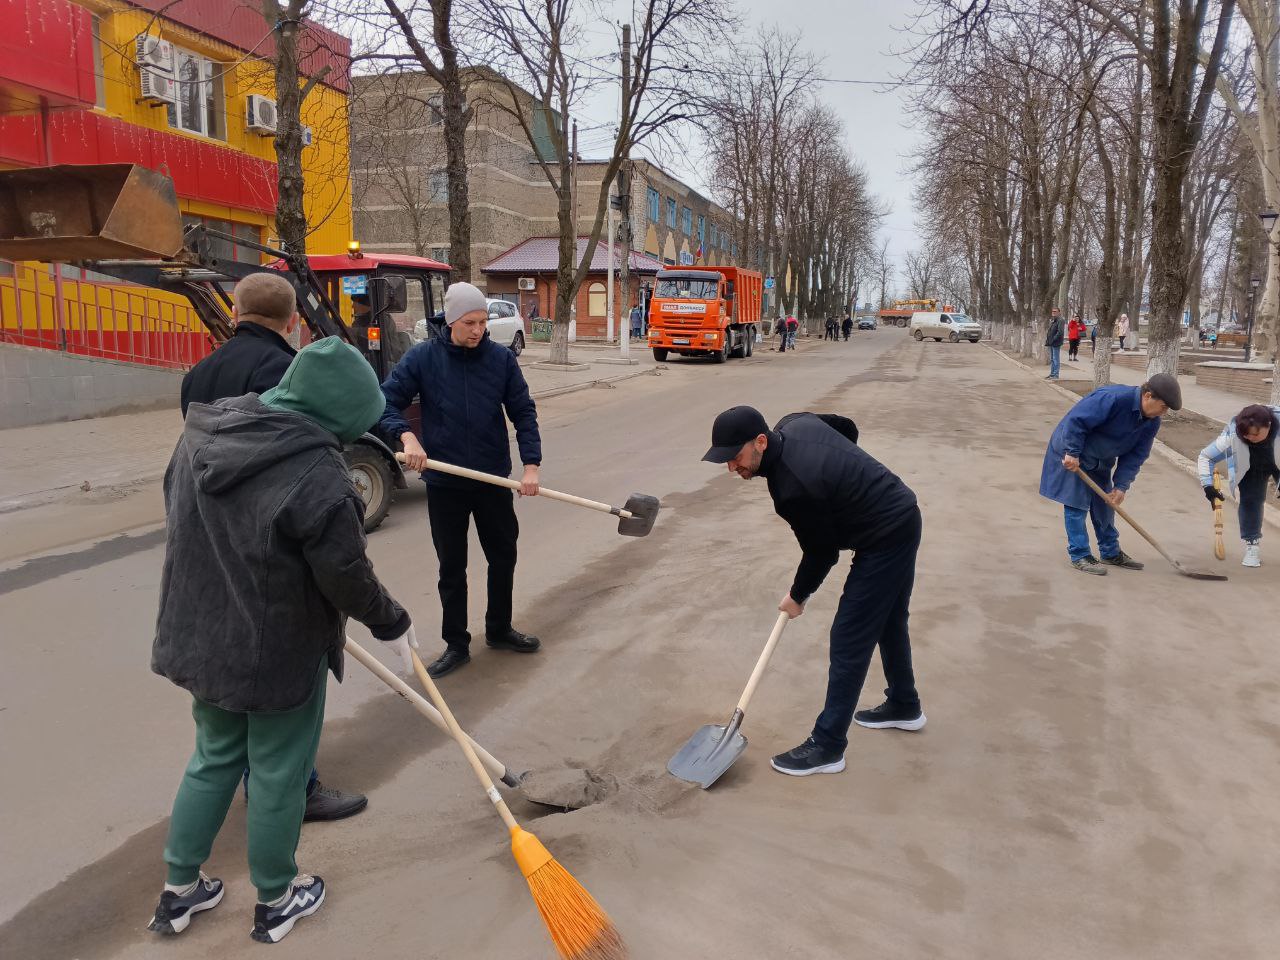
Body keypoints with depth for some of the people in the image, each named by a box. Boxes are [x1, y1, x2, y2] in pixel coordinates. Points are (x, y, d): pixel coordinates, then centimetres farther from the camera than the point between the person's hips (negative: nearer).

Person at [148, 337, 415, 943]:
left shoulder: (201, 435, -4)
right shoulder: (317, 476, -27)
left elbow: (184, 526, 9)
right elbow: (347, 576, -21)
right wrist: (392, 624, -2)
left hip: (200, 637, 7)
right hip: (279, 651, -7)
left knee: (213, 759, 25)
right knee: (277, 777, 13)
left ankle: (179, 892, 38)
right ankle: (276, 900, 33)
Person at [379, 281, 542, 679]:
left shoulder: (502, 358, -3)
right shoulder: (422, 358, -7)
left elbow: (523, 412, -2)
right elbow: (387, 402, -8)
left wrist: (531, 465, -13)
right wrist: (406, 436, -28)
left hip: (494, 480, 2)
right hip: (444, 482, -1)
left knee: (503, 557, 14)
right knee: (451, 567, 9)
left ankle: (499, 629, 35)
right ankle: (456, 644, 23)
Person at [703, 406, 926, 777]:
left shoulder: (793, 490, -30)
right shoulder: (794, 423, -5)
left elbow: (821, 553, -17)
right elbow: (848, 428, 14)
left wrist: (797, 597, 1)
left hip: (884, 542, -10)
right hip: (904, 517, 10)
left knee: (849, 640, -4)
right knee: (889, 621, 25)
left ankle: (827, 747, 6)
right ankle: (904, 706, 44)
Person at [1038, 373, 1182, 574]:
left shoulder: (1152, 422, -6)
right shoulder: (1113, 398, -32)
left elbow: (1135, 456, -4)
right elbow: (1076, 419, -33)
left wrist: (1121, 486, -14)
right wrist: (1072, 453, -32)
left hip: (1100, 461, 8)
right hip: (1071, 454, -8)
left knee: (1105, 503, 14)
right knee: (1076, 503, -9)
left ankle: (1111, 552, 28)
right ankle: (1079, 556, -1)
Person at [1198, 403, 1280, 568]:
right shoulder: (1232, 435, -37)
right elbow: (1205, 457, -26)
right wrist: (1208, 485, -35)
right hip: (1251, 468, 0)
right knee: (1249, 500, -10)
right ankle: (1252, 546, 1)